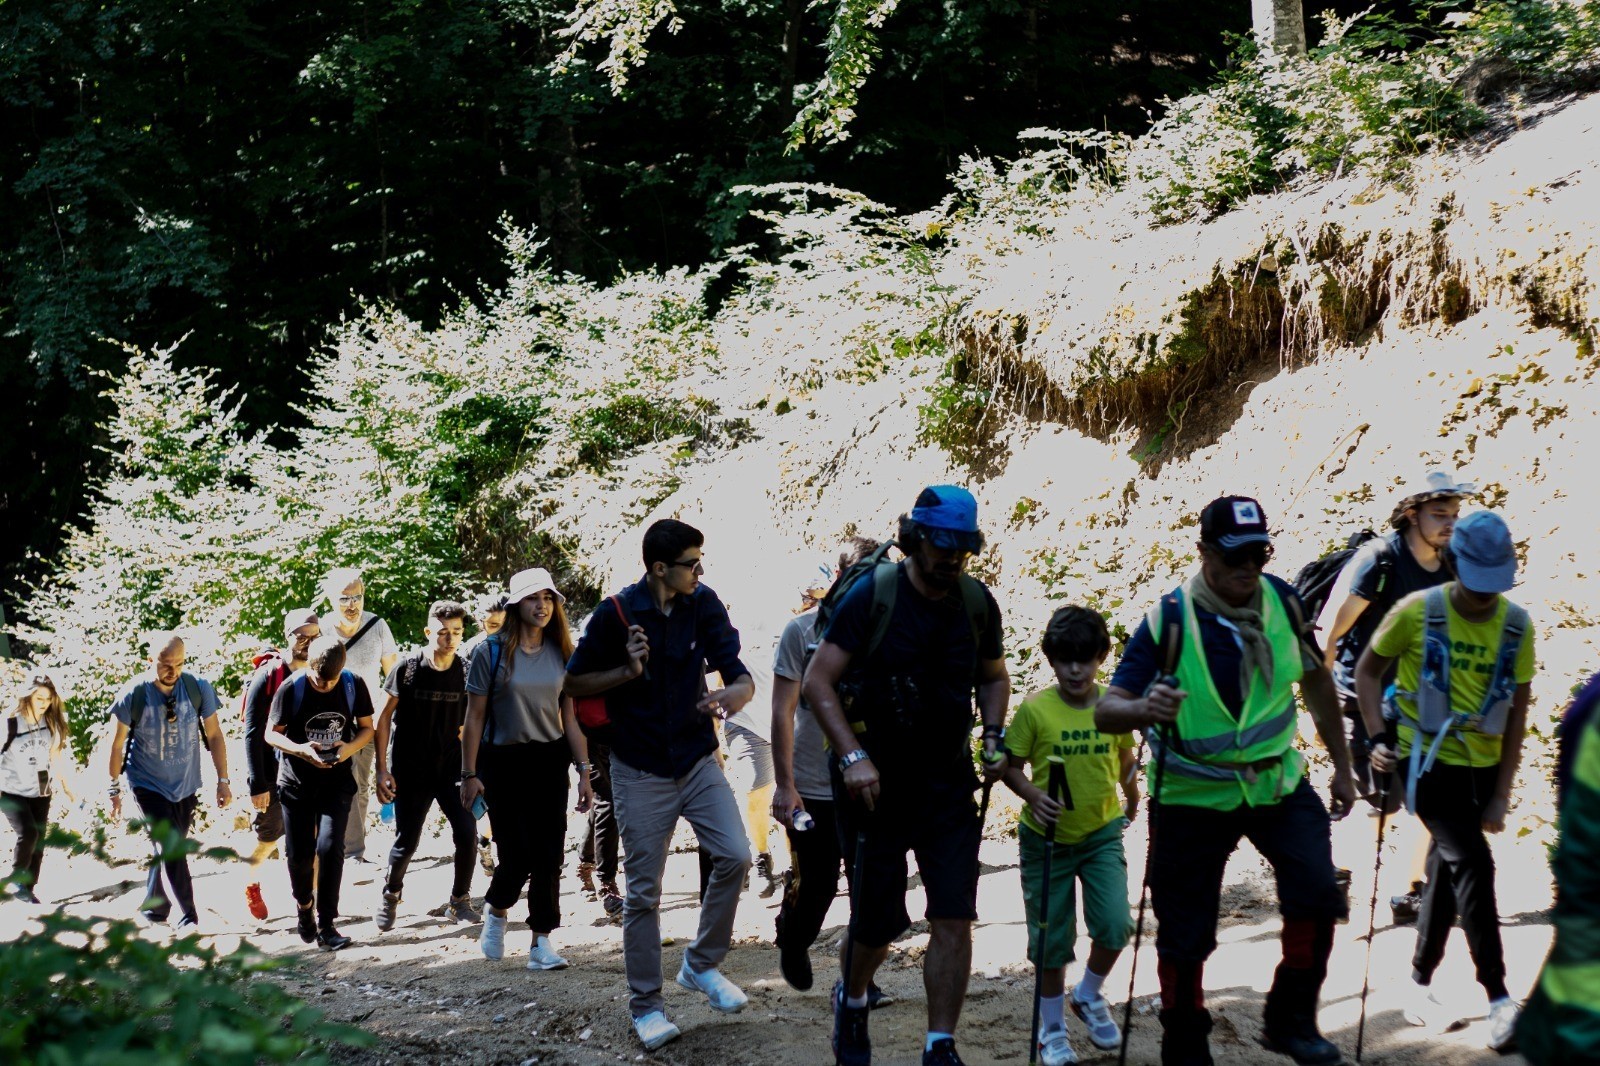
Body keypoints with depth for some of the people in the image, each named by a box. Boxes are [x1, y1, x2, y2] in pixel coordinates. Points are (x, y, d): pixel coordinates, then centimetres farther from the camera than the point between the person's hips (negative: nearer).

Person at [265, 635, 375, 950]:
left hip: (337, 780, 0)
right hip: (297, 780, 0)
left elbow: (367, 727, 5)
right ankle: (303, 906, 34)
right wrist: (300, 750, -24)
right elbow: (272, 734, -5)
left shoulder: (353, 685, -8)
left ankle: (325, 925, -6)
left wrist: (350, 747, -18)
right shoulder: (291, 688, -13)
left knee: (330, 847, -13)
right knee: (299, 853, 4)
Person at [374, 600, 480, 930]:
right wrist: (382, 769, -6)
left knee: (467, 832, -12)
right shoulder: (408, 669, -9)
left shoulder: (466, 673, -2)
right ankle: (389, 896, 30)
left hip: (451, 767, 2)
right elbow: (385, 717, -2)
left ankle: (459, 900, 8)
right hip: (410, 772, -2)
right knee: (407, 842, 2)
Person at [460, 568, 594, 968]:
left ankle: (541, 943, 6)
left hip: (550, 761, 3)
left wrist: (584, 771, 3)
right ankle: (495, 912, 25)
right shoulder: (492, 652, -5)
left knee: (549, 856, -1)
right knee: (518, 854, -6)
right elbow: (474, 717, -3)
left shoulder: (560, 654, 6)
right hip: (503, 762, -3)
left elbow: (570, 718, 8)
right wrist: (469, 774, -5)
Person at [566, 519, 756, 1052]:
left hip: (697, 759, 3)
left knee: (734, 855, -13)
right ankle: (646, 1006, 13)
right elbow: (576, 682, -2)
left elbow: (738, 672, -8)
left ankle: (701, 965, 8)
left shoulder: (704, 605, -5)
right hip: (641, 771, -3)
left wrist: (735, 692, -31)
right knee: (643, 891, 1)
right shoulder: (618, 614, -12)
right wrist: (627, 671, -18)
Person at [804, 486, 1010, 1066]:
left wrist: (993, 734, -1)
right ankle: (851, 1000, 38)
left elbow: (993, 676, 17)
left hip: (949, 784, 3)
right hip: (877, 783, -3)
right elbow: (817, 681, -13)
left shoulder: (977, 602, 0)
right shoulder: (871, 595, -13)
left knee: (954, 919, -6)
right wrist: (853, 756, -22)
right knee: (878, 923, 6)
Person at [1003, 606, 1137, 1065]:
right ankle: (1052, 1027, 26)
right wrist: (1035, 796, -25)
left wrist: (1132, 800, 24)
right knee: (1051, 938, 6)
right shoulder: (1035, 709, -14)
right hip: (1047, 837, -2)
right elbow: (1012, 766, -7)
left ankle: (1089, 995, 18)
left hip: (1102, 833, 2)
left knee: (1114, 925, -12)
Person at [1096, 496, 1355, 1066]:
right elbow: (1105, 711, -22)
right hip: (1191, 798, -3)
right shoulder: (1169, 618, -18)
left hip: (1277, 781, 3)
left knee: (1317, 895, -13)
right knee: (1184, 937, 2)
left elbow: (1315, 680, 12)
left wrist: (1342, 766, 16)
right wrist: (1144, 709, -45)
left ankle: (1291, 1020, 8)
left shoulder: (1282, 600, -5)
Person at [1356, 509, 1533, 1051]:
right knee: (1472, 864, -17)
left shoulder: (1517, 625, -5)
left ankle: (1419, 985, 28)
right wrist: (1378, 737, -9)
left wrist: (1502, 794, -3)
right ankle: (1499, 1000, -16)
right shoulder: (1417, 611, -13)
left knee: (1447, 873, 13)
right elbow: (1367, 670, 2)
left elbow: (1517, 713, -1)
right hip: (1429, 762, -4)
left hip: (1481, 768, 4)